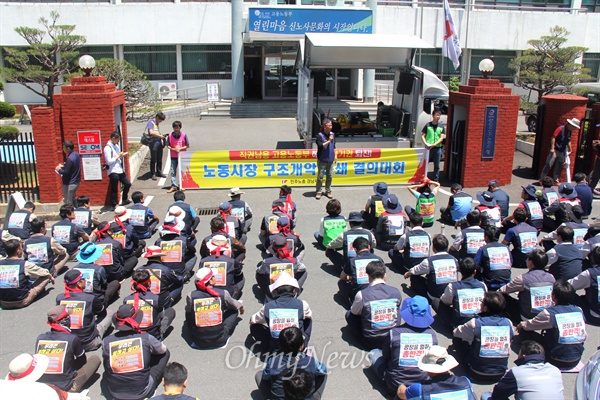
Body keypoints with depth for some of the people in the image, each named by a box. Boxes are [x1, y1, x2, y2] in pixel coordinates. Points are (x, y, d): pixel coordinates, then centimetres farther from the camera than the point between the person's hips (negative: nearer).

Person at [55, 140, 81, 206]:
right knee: (73, 200, 22)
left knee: (68, 203, 0)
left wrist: (59, 169, -6)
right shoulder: (76, 155, 4)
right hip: (76, 182, 9)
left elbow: (66, 172, -23)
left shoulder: (70, 159, -24)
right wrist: (64, 166, 11)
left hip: (69, 184, -9)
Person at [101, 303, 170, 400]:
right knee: (165, 353, 14)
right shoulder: (145, 338, -16)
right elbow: (163, 349, 6)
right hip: (143, 392, -3)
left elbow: (107, 366, 6)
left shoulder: (106, 342, -14)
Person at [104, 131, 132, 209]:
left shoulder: (116, 145, 12)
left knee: (128, 183, 16)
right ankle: (114, 205, 11)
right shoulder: (107, 148, -16)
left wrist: (122, 155, 2)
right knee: (114, 189, 0)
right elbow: (109, 161, -20)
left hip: (120, 170, 9)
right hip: (113, 172, -9)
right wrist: (118, 156, -15)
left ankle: (124, 200, 35)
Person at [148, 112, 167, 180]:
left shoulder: (157, 123, 18)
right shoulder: (150, 122, -8)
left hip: (159, 143, 8)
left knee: (159, 159, 14)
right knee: (153, 160, -2)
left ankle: (159, 172, 25)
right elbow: (151, 132, -22)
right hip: (154, 143, -8)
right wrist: (160, 135, -16)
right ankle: (153, 174, 5)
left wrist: (162, 136, 9)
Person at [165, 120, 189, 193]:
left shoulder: (184, 135, -6)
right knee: (173, 172, 0)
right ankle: (174, 186, 5)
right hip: (173, 157, 1)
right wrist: (173, 149, -16)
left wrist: (180, 148, -16)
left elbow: (188, 146, -2)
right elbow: (168, 146, 3)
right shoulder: (170, 135, -4)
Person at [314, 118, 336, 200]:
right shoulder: (320, 135, -10)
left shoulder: (332, 134, 8)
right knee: (320, 176, -2)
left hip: (330, 159, 5)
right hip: (322, 160, -5)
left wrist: (335, 155, 16)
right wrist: (329, 141, -21)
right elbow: (320, 146, -23)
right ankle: (318, 192, 8)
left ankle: (328, 191, 22)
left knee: (330, 176, 10)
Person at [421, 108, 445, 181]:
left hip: (437, 148, 2)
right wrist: (426, 144, -16)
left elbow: (442, 138, 1)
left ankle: (436, 180, 16)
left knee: (436, 165, 7)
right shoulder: (428, 125, 2)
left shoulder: (441, 126, 6)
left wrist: (434, 144, -13)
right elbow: (422, 136, 2)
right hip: (428, 148, -2)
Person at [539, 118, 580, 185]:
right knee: (548, 165, -8)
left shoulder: (570, 132, 10)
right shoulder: (560, 129, -14)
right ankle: (541, 179, -2)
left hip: (562, 151, 8)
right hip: (555, 150, -8)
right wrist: (552, 148, -21)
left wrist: (569, 150, 23)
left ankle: (555, 180, 21)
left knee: (560, 166, 11)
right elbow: (553, 137, -18)